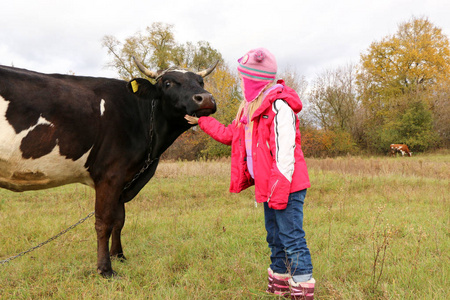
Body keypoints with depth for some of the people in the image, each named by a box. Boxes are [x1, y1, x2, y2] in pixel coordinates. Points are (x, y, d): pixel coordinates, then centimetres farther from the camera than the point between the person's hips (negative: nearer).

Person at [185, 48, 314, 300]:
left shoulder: (279, 105, -16)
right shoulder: (252, 106, 15)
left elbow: (285, 151, -21)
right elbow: (229, 135, 23)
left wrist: (280, 189, -23)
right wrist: (201, 121, 23)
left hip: (288, 185, -10)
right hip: (268, 186, 10)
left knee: (292, 238, -5)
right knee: (275, 238, 18)